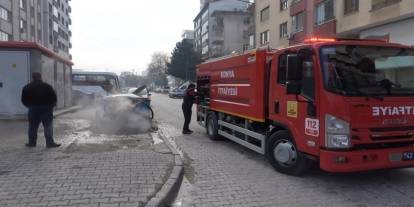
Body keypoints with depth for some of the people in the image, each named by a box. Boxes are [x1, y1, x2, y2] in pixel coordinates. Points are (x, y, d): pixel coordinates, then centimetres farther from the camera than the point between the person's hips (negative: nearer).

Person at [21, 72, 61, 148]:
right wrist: (51, 105, 12)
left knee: (33, 127, 11)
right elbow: (54, 98, -3)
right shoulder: (47, 86, -3)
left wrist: (30, 106, 18)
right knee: (48, 126, -1)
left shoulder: (27, 88, 5)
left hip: (33, 109, 2)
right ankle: (50, 142, -5)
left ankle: (31, 142, 17)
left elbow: (24, 100, 6)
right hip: (46, 109, -2)